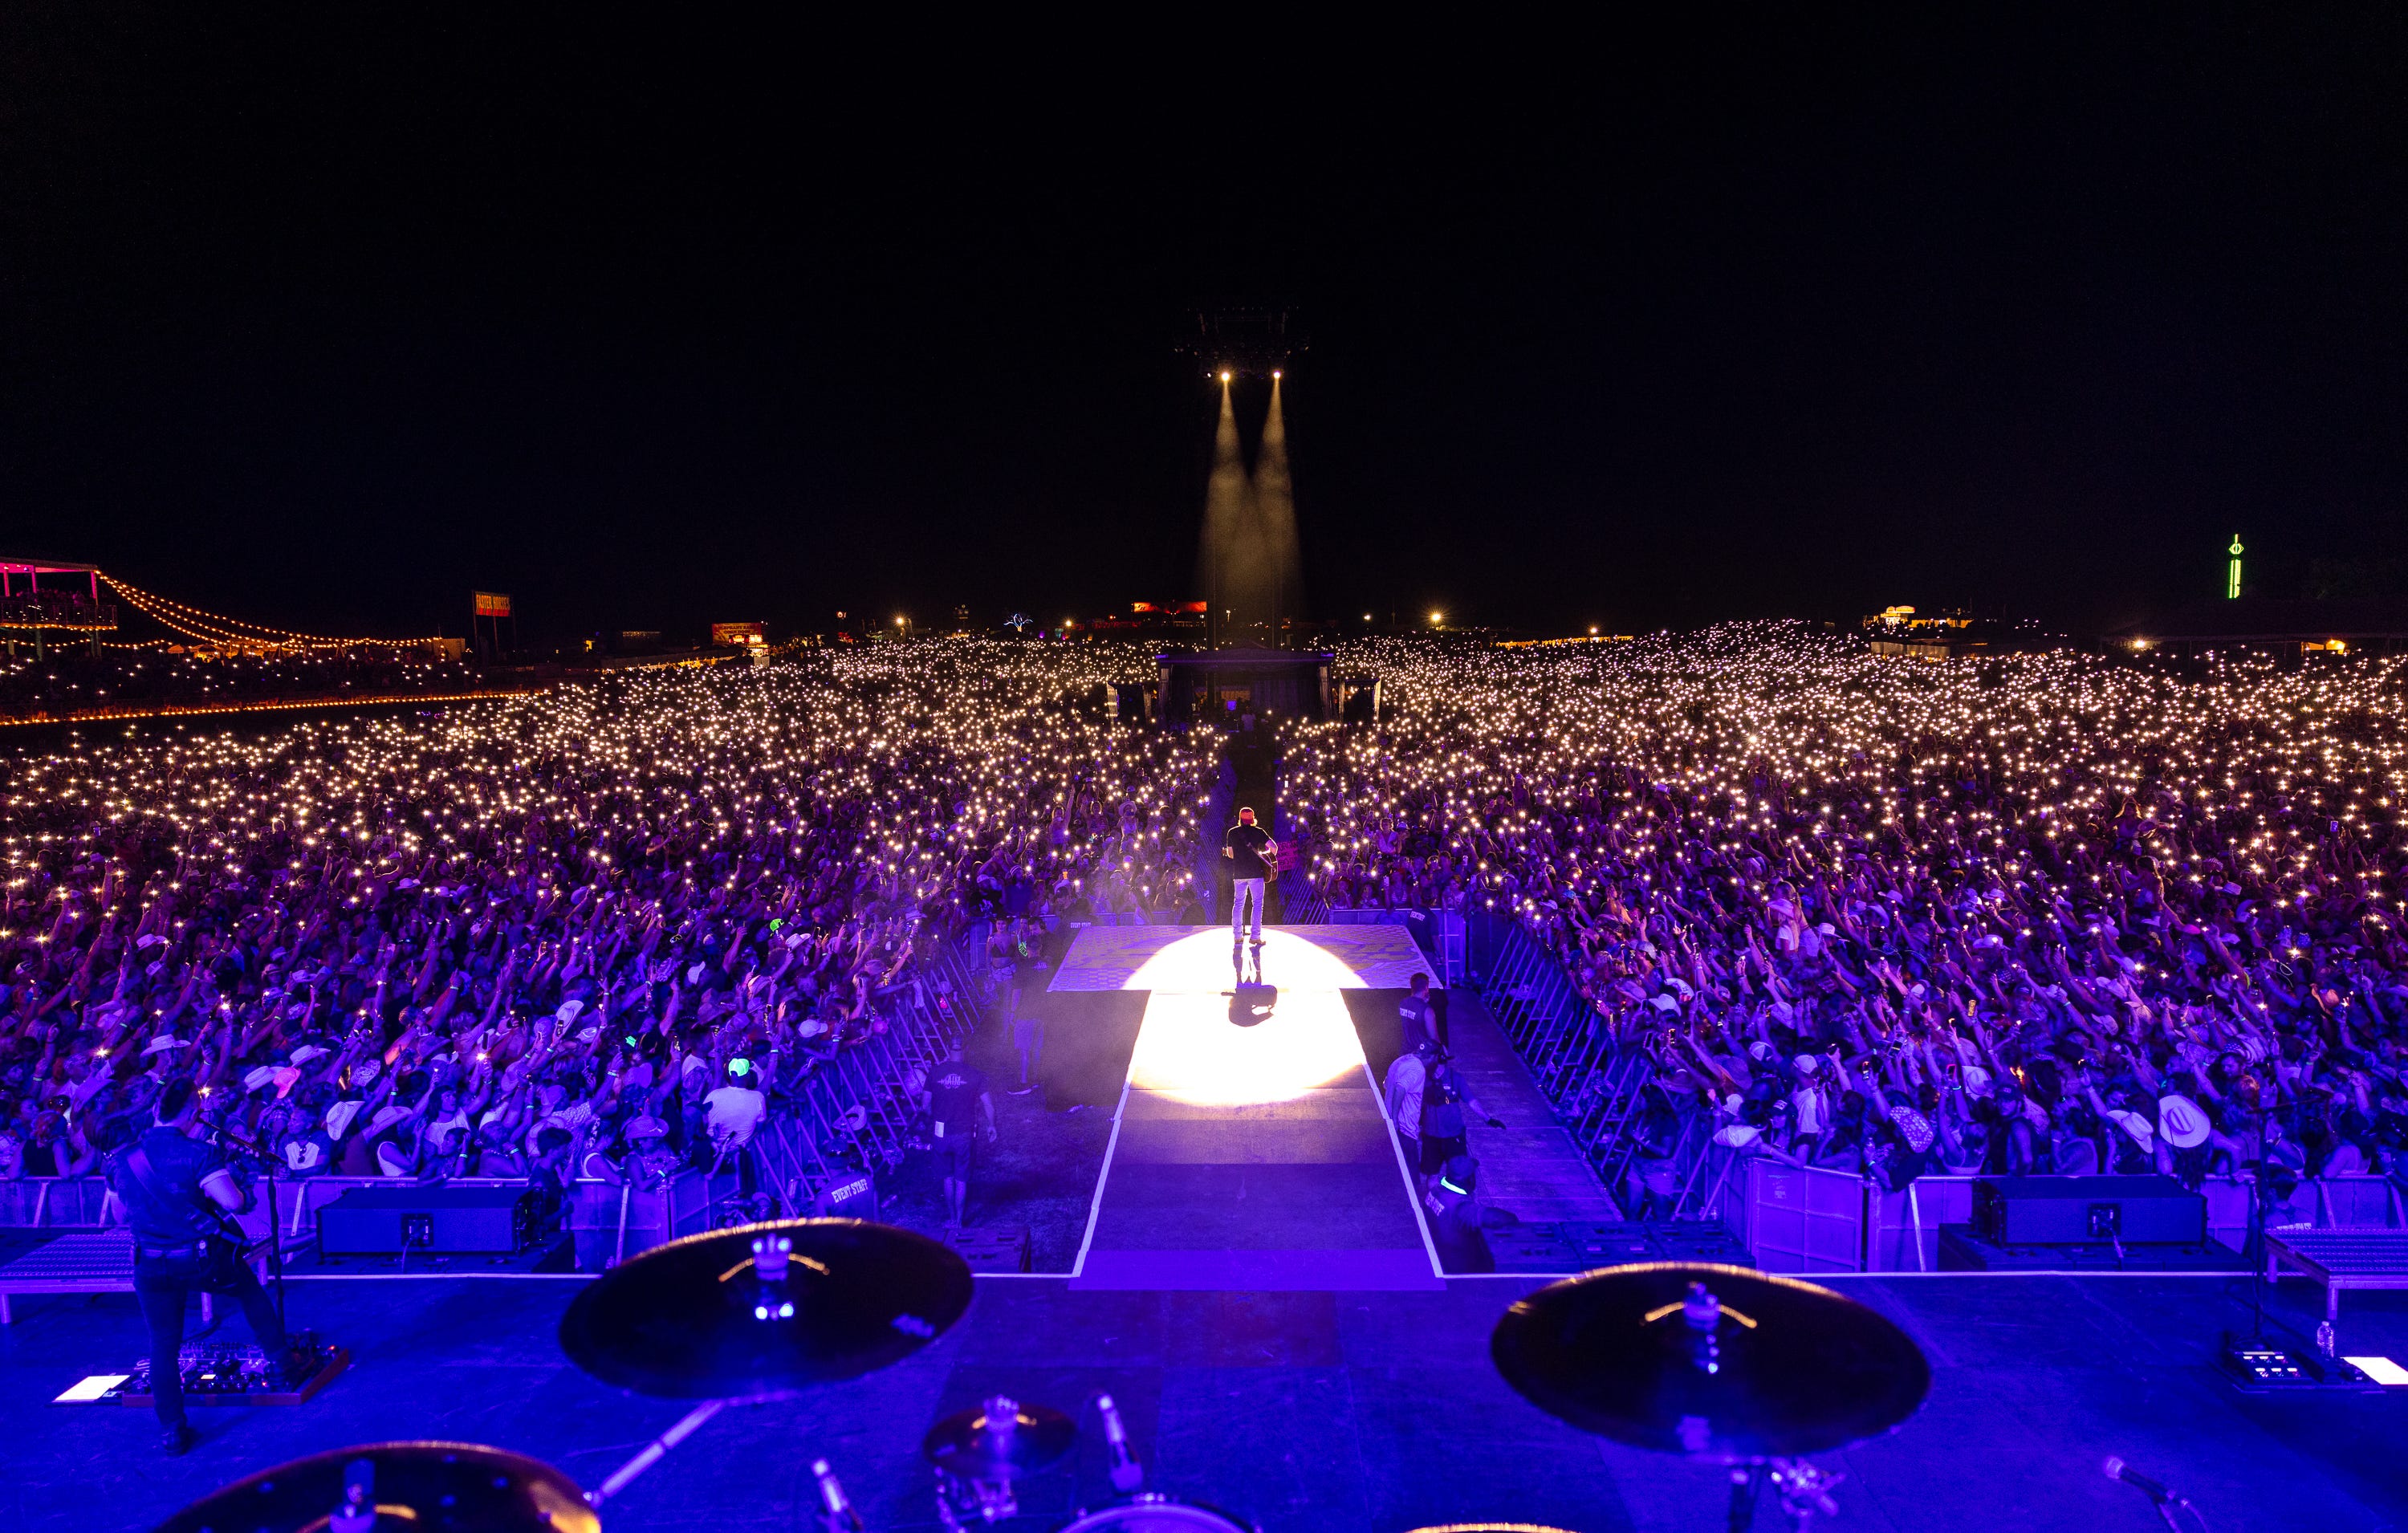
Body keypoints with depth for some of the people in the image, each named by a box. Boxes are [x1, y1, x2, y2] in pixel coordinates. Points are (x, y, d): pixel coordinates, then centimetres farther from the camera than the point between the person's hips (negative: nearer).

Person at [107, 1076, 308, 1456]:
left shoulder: (120, 1159, -1)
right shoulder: (198, 1153, -17)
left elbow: (124, 1211, 13)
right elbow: (233, 1202, -26)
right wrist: (245, 1195, -4)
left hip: (152, 1266, 3)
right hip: (205, 1259, -3)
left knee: (163, 1344, 11)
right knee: (252, 1294, 24)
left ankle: (172, 1431, 15)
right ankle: (285, 1361, 31)